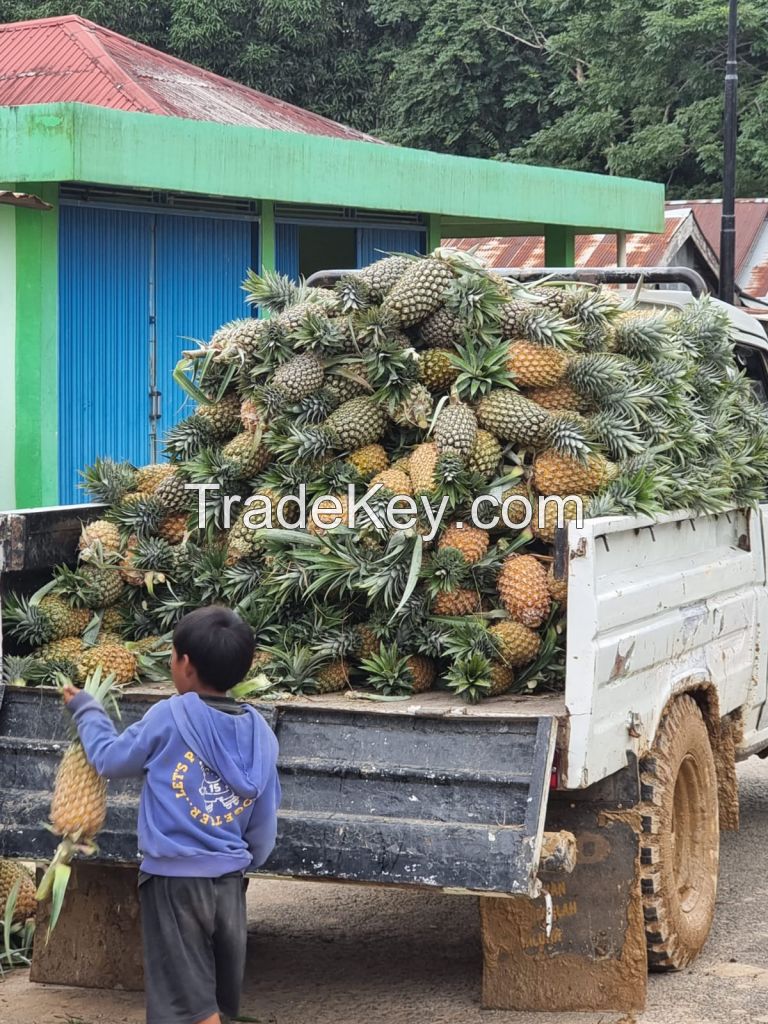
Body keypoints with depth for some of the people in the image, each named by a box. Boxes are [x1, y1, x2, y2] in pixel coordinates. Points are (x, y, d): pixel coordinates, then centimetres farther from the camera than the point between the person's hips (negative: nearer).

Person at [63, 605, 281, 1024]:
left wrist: (86, 710, 20)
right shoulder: (260, 733, 2)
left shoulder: (168, 717, -12)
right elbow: (264, 825, 7)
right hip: (229, 880, 5)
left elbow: (110, 758, 4)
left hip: (174, 879, -5)